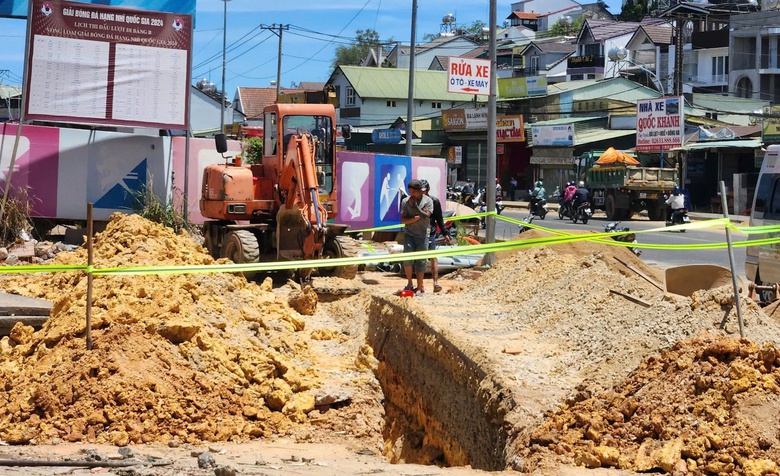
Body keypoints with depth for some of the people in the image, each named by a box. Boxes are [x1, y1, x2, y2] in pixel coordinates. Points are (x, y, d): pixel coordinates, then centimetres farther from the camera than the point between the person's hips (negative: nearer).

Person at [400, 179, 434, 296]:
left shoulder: (428, 201, -1)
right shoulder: (406, 201, 3)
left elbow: (425, 217, -14)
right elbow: (403, 220, -2)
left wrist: (415, 205, -13)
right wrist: (417, 217, -12)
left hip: (422, 234, -1)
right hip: (409, 234, 1)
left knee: (420, 261, 0)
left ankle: (420, 287, 9)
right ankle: (409, 283, 3)